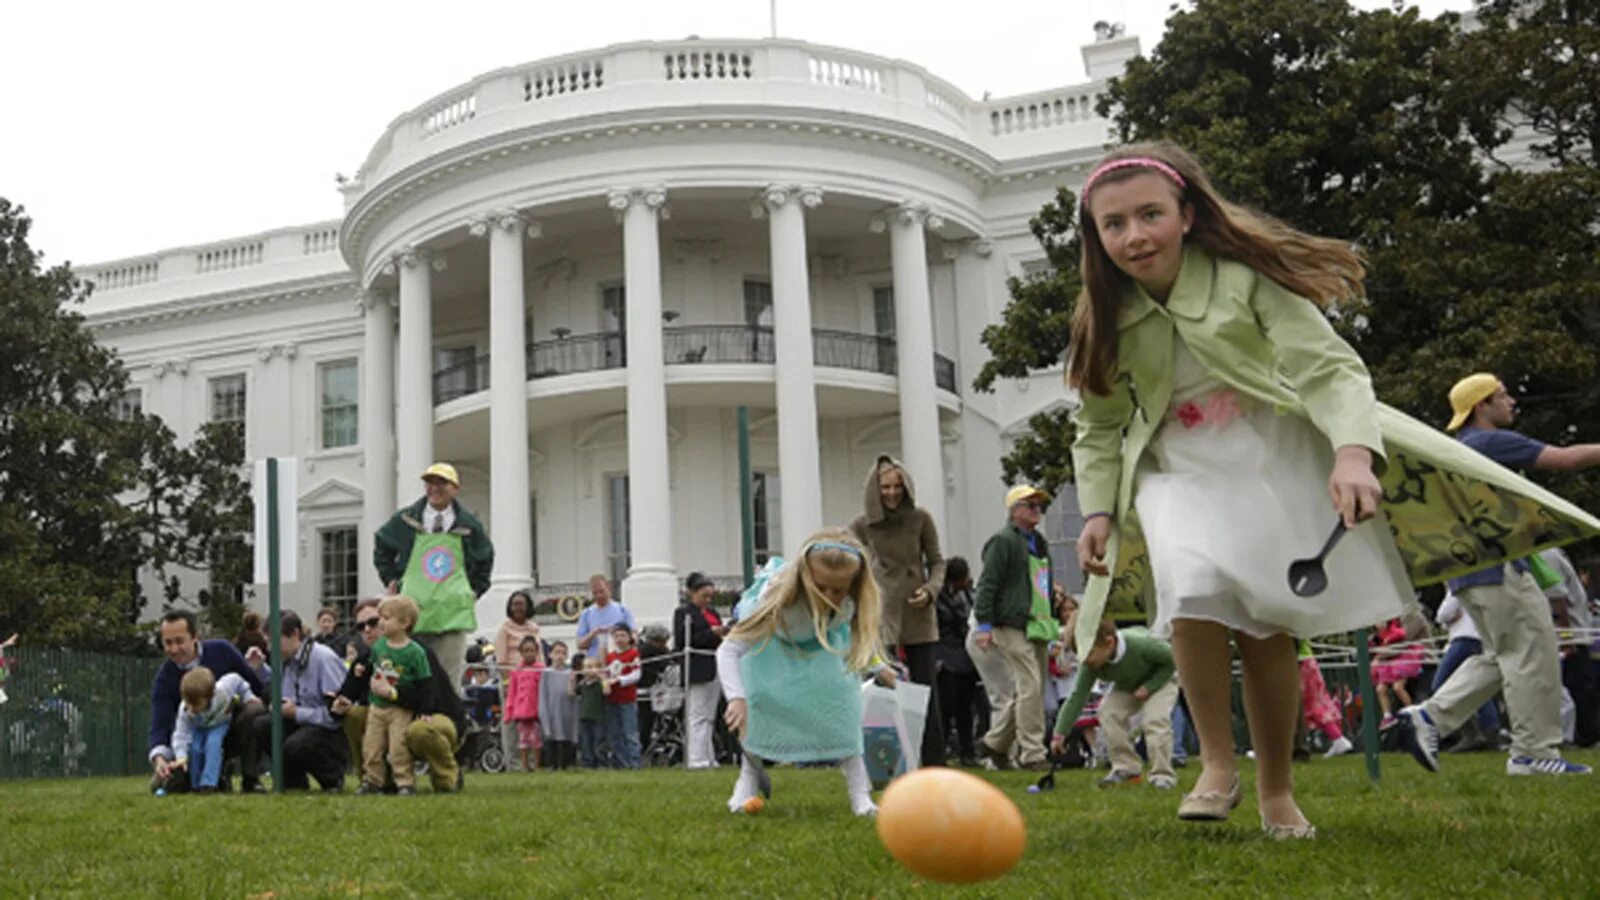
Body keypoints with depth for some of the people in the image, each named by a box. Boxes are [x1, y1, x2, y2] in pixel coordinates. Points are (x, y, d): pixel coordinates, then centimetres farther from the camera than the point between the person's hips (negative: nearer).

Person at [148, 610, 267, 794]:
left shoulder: (221, 651, -11)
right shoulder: (164, 679, -12)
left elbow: (259, 686, 0)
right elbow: (160, 726, -20)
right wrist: (159, 757, -37)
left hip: (234, 729, -1)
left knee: (254, 710, -34)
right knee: (162, 784, -21)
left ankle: (251, 780, -19)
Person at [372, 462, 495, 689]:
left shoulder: (469, 525, 6)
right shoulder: (405, 521, 6)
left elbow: (485, 558, 23)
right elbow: (381, 547, 23)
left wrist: (475, 589, 13)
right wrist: (392, 580, 13)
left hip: (453, 613, 0)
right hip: (414, 613, 0)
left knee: (449, 679, -4)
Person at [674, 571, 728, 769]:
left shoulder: (711, 612, 19)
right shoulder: (683, 612, -5)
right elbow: (682, 641, -14)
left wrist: (723, 633, 4)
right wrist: (711, 633, -17)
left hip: (714, 669, 8)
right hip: (697, 670, -8)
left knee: (710, 717, 9)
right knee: (698, 716, -8)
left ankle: (709, 758, 12)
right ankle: (697, 759, -7)